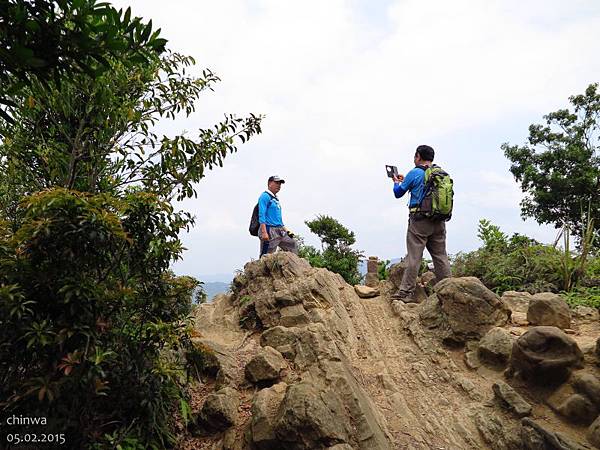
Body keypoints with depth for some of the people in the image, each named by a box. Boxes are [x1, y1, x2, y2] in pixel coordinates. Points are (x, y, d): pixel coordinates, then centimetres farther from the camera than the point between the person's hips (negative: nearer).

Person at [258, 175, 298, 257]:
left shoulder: (276, 199, 20)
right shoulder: (265, 196, -7)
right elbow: (261, 215, -17)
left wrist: (285, 230, 20)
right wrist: (264, 232, -26)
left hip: (279, 231, 9)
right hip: (269, 230, -9)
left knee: (293, 244, 11)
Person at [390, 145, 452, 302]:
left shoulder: (414, 173, -5)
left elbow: (398, 193, 4)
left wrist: (396, 182, 26)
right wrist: (404, 180, 33)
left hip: (419, 220, -5)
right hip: (439, 222, 5)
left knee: (413, 257, -4)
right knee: (441, 256, 9)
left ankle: (406, 292, -1)